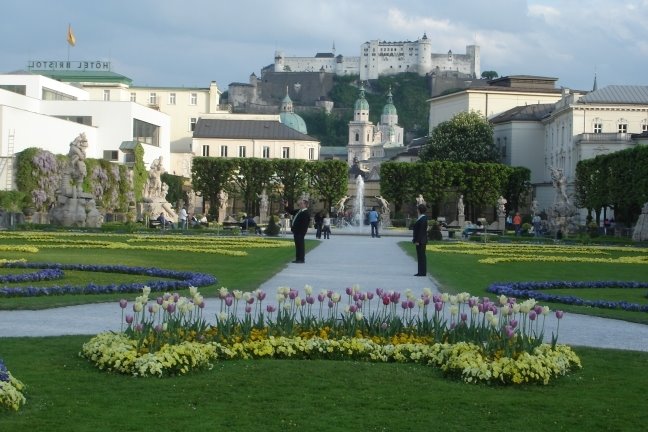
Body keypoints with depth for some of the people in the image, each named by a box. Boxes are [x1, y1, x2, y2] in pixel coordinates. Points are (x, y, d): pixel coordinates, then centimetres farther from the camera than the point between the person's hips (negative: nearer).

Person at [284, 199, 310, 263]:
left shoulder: (306, 213, -15)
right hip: (296, 231, 10)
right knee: (297, 245, 14)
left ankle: (301, 259, 0)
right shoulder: (298, 211, 14)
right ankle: (298, 259, 20)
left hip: (300, 232, -10)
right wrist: (286, 207, 17)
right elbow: (291, 212, 28)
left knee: (300, 245, -4)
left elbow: (304, 224, -21)